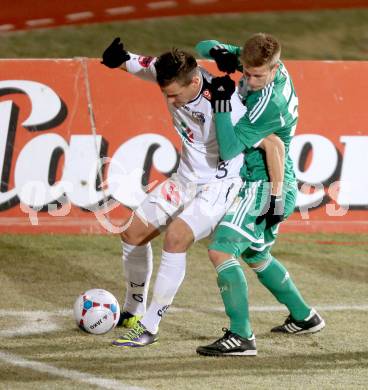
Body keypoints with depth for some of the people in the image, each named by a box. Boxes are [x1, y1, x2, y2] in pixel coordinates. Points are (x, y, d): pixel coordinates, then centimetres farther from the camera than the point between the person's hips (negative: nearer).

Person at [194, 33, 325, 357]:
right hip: (275, 187, 10)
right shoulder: (261, 63, 0)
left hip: (266, 185, -10)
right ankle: (304, 317, 39)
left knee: (221, 250, -20)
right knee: (255, 256, 26)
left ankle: (241, 337, -24)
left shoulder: (269, 104, -26)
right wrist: (220, 52, -14)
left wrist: (222, 103, -26)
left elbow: (230, 148, -24)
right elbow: (203, 47, 8)